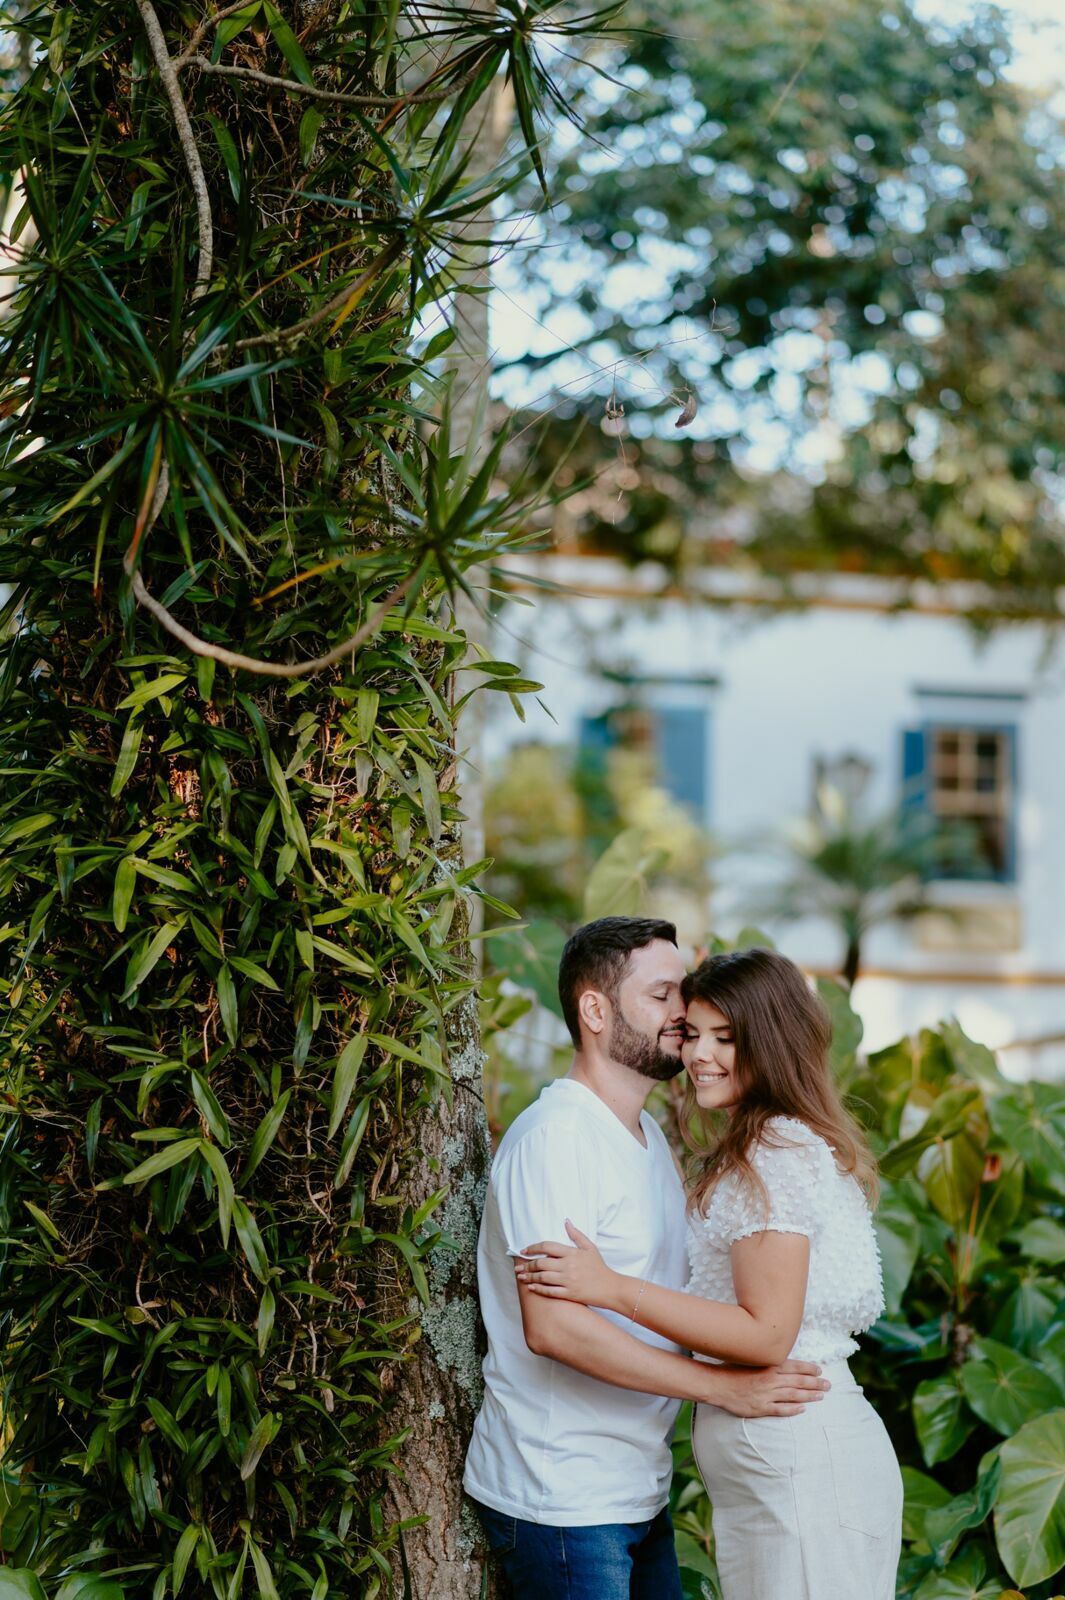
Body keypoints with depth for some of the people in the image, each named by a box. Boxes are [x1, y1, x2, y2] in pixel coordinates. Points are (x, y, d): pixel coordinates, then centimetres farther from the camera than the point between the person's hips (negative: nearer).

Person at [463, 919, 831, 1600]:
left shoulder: (648, 1134, 15)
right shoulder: (554, 1135, -16)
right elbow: (551, 1324, -25)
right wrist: (722, 1386, -24)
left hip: (638, 1492, 9)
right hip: (561, 1502, -9)